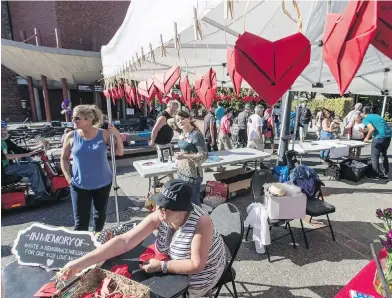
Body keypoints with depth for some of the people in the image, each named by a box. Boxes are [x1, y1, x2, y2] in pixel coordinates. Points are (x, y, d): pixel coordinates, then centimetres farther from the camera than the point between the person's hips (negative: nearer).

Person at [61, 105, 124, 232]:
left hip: (103, 183, 1)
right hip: (79, 185, -1)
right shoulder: (71, 136, -7)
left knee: (100, 215, 18)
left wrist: (117, 135, -19)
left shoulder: (104, 134, -9)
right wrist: (68, 177, -4)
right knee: (80, 220, 4)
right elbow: (64, 158, 5)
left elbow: (120, 152, -6)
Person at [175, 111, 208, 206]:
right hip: (181, 172, 8)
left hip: (192, 174, -8)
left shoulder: (196, 134, -17)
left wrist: (184, 156, -26)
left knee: (194, 202, 5)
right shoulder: (182, 133, 6)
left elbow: (204, 155, -21)